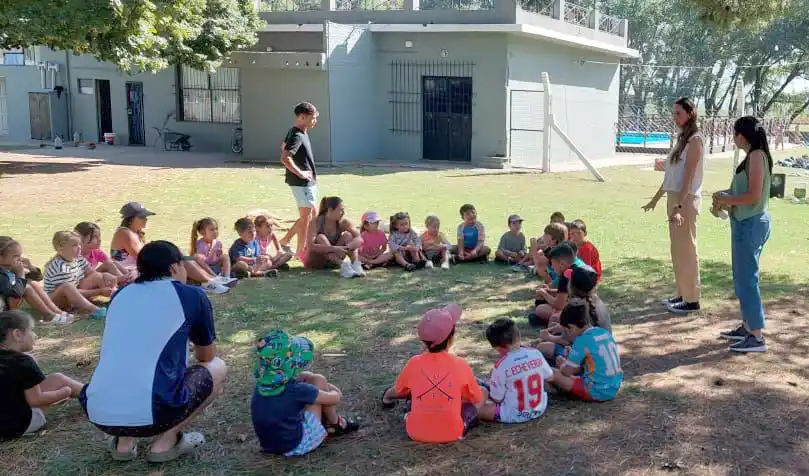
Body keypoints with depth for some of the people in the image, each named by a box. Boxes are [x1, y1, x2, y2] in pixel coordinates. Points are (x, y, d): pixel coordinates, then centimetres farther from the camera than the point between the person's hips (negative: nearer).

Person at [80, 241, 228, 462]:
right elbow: (207, 357, 21)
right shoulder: (192, 296, 5)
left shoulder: (121, 294, 19)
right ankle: (165, 441, 8)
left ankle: (124, 441, 18)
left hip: (97, 415, 6)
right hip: (151, 415, -5)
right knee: (217, 367, 19)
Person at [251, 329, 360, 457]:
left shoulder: (262, 383, -7)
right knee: (318, 381, -5)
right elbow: (335, 399, -11)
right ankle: (335, 424, 14)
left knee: (307, 377, 10)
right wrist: (334, 392, 12)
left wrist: (329, 387, 12)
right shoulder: (295, 389, -26)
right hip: (296, 445, -7)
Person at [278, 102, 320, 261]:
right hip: (302, 182, -10)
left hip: (308, 182, 10)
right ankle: (301, 252, 10)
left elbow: (284, 146, 27)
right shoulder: (298, 136, -19)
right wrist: (300, 173, -20)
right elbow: (285, 158, -29)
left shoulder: (295, 132, 11)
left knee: (311, 215, 17)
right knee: (305, 217, -1)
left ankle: (285, 240, 23)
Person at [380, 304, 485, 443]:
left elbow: (398, 391, 13)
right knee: (483, 393, 17)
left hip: (416, 433, 1)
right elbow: (477, 399, 7)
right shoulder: (460, 365, -11)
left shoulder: (413, 363, -8)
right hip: (451, 433, -1)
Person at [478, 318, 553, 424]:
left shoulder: (501, 366, -20)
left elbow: (497, 398, -11)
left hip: (515, 415, -5)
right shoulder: (536, 353, -7)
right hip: (539, 409, 5)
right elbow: (549, 377, 8)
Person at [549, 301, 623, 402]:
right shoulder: (605, 333, 6)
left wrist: (563, 365, 13)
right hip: (615, 388, 8)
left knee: (552, 373, -9)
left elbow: (566, 371, -9)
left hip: (598, 392, -8)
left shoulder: (582, 341, -16)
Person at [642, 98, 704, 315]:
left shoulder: (695, 140, -10)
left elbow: (688, 176, -18)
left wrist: (679, 206, -24)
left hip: (686, 199, -9)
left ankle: (692, 300, 3)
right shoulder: (682, 139, 15)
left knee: (686, 249, -4)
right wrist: (655, 199, 24)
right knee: (677, 249, 13)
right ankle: (682, 294, 21)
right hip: (674, 198, 9)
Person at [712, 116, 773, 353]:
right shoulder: (752, 156, 14)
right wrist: (726, 195, 9)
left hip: (751, 224, -10)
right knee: (742, 277, 17)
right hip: (745, 223, 10)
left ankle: (757, 337, -2)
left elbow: (754, 196, -21)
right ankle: (747, 326, 27)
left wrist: (727, 200, -10)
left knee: (746, 279, -6)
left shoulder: (757, 156, -15)